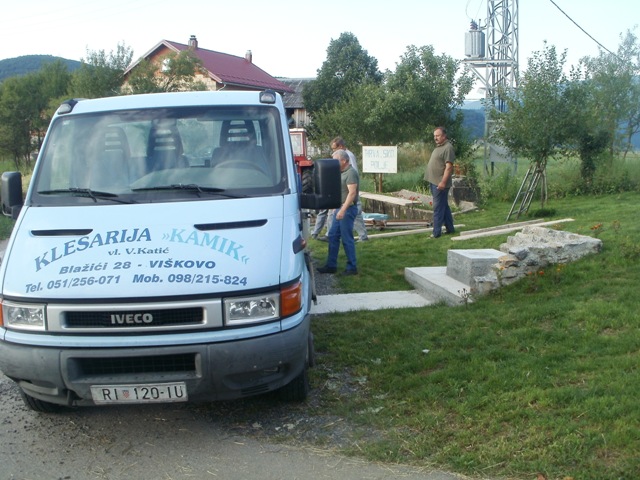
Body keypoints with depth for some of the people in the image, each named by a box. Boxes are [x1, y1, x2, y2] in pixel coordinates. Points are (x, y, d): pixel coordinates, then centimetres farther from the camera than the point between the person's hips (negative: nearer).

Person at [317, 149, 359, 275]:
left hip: (348, 209, -10)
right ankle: (331, 265, 17)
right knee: (333, 236, 11)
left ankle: (352, 267, 4)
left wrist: (343, 210, -28)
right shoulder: (342, 172, 15)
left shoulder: (351, 173, -15)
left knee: (347, 239, -4)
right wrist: (336, 208, 22)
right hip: (340, 208, 10)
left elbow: (352, 193, -23)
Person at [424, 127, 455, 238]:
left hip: (440, 183, -10)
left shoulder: (448, 147, -15)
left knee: (438, 208, -6)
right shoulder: (439, 146, 16)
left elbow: (449, 167, -21)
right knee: (444, 206, 15)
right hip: (434, 182, 10)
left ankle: (436, 232, -2)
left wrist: (443, 182, -26)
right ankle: (450, 228, 24)